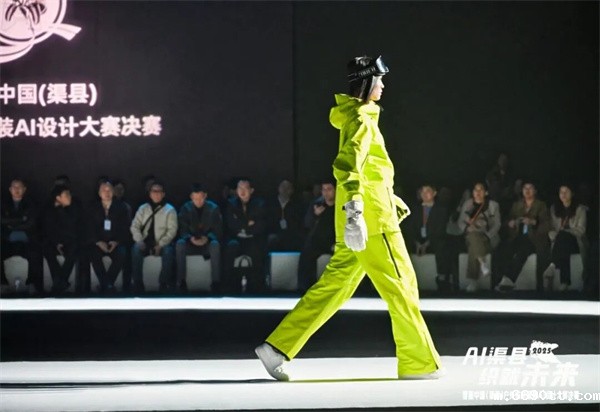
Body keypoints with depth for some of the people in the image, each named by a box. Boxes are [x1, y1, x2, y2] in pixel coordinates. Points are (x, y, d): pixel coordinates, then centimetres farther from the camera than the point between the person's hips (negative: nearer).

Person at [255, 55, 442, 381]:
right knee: (400, 285, -3)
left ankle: (277, 348, 4)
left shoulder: (360, 117, 20)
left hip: (362, 217, 10)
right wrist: (355, 211, -34)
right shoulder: (361, 120, -11)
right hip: (372, 219, -10)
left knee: (334, 285, 8)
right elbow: (347, 165, -25)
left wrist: (392, 201, 33)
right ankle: (419, 362, 3)